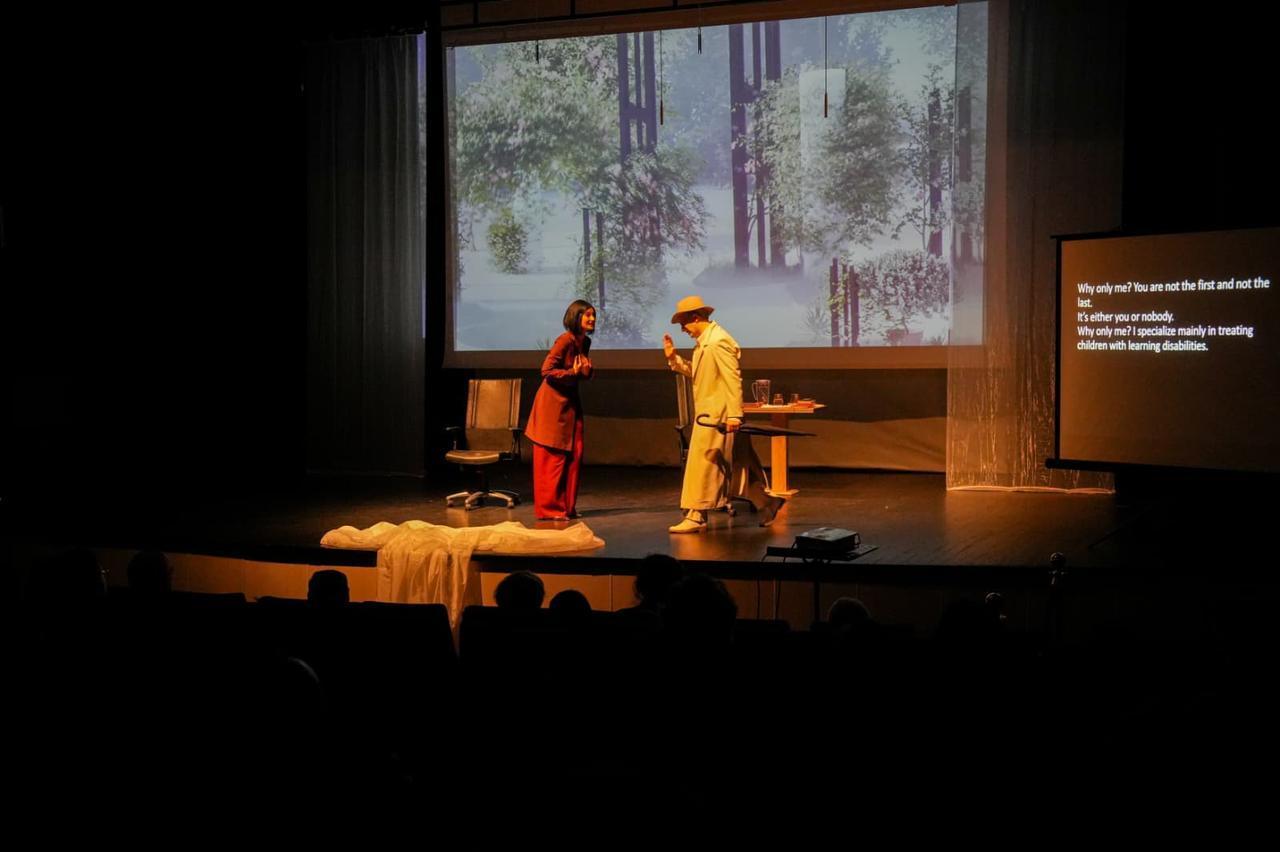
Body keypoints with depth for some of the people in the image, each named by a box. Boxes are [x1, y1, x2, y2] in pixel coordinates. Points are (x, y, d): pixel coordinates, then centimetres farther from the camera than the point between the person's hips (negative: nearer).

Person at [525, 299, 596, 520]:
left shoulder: (585, 342, 8)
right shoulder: (565, 340, -17)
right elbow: (547, 370, -20)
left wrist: (586, 369, -5)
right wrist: (572, 373, -21)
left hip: (570, 402, 8)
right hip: (553, 402, -8)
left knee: (574, 454, 6)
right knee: (553, 457, -5)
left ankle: (567, 506, 14)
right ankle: (549, 508, 1)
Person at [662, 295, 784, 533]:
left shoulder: (718, 342, -16)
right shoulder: (704, 342, 15)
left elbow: (732, 379, -21)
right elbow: (695, 372, 20)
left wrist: (734, 414, -24)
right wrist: (673, 358, 8)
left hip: (716, 415, -10)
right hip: (709, 414, 10)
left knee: (702, 465, -6)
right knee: (738, 465, 14)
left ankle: (696, 517, -2)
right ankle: (767, 503, 21)